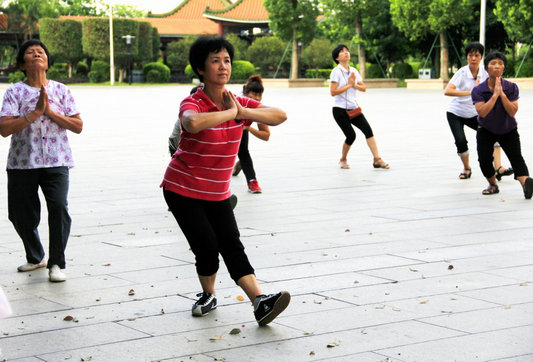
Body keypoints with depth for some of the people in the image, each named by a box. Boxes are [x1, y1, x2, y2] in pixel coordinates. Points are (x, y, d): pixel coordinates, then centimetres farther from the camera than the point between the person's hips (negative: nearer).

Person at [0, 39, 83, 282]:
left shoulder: (60, 90, 7)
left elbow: (78, 126, 2)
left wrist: (50, 112, -10)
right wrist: (36, 112, -17)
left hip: (56, 162, 0)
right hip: (22, 163, 1)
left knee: (59, 207, -19)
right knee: (20, 215, 8)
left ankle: (56, 263, -5)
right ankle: (35, 257, 35)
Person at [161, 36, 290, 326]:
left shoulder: (238, 103, 0)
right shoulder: (192, 103, -18)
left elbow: (280, 116, -13)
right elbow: (192, 122, -45)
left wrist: (242, 111, -24)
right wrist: (229, 113, -32)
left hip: (218, 192, 5)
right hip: (182, 190, -5)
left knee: (232, 246, -6)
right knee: (207, 247, -11)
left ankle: (260, 303, -15)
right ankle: (208, 296, 15)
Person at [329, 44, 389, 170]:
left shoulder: (354, 71, 11)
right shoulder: (336, 71, -8)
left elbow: (364, 88, 8)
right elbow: (333, 92, -17)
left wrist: (354, 84, -11)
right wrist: (349, 85, -16)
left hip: (353, 108, 5)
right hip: (340, 110, -5)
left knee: (367, 129, -13)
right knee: (351, 136, -11)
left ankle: (377, 160, -14)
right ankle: (343, 159, 16)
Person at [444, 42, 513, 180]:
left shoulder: (485, 72, -8)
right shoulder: (462, 72, -20)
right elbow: (447, 91, -33)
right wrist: (470, 92, -41)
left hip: (474, 114, 4)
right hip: (456, 113, -4)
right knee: (461, 141, -20)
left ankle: (498, 168, -20)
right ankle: (466, 168, 9)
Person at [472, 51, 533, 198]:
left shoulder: (511, 87, -13)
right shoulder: (478, 90, -16)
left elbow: (512, 112, -21)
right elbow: (482, 112, -29)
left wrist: (502, 94, -30)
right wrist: (495, 95, -32)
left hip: (508, 130, 0)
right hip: (486, 131, 0)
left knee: (516, 157, -20)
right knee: (484, 160, -14)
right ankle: (493, 185, 12)